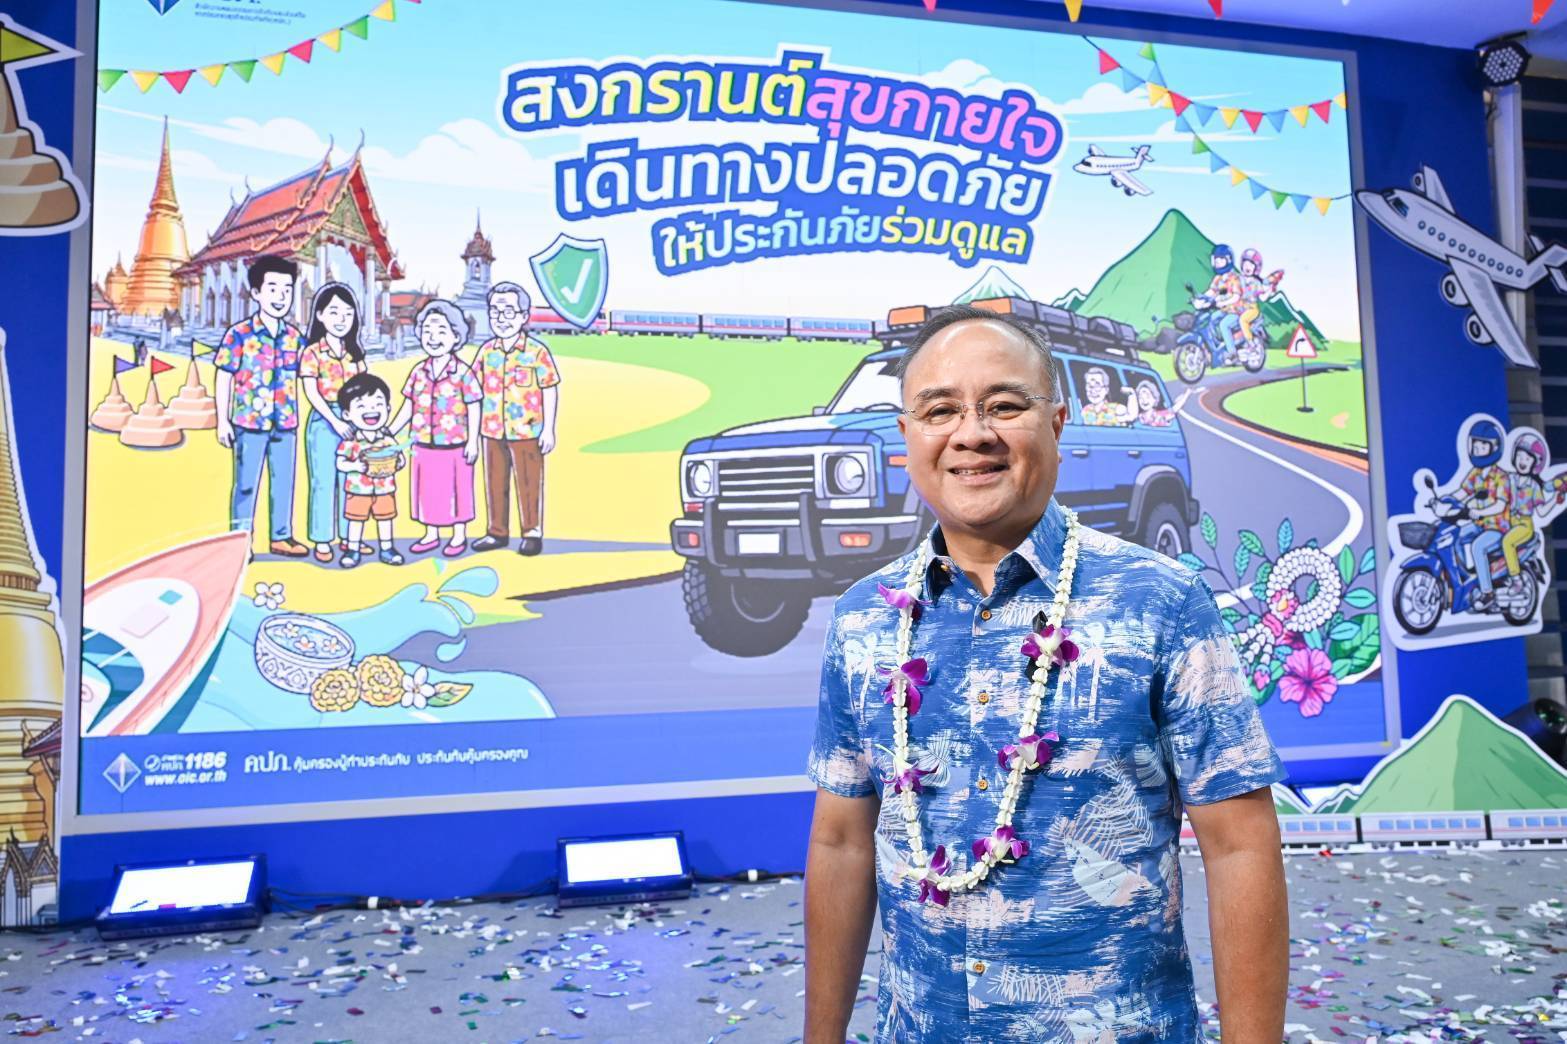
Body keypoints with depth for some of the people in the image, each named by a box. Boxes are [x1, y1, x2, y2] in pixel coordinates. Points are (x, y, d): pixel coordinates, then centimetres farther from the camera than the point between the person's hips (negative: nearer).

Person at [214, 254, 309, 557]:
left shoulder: (294, 335, 6)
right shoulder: (239, 333, -7)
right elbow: (224, 378, -4)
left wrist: (296, 417, 11)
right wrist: (222, 421, -5)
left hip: (286, 423, 4)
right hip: (249, 422, -4)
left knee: (284, 482, 12)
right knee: (246, 484, 5)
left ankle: (282, 536, 24)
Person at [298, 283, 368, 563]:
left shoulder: (354, 352, 9)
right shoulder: (312, 352, -6)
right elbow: (311, 392, -12)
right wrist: (334, 421, -19)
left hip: (351, 419, 5)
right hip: (324, 420, -5)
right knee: (324, 482, 1)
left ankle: (348, 536, 21)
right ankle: (322, 540, 10)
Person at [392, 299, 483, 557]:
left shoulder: (463, 372, -10)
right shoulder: (418, 371, 4)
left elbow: (473, 409, -8)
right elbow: (407, 408, 10)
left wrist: (473, 442, -10)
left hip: (454, 448, -5)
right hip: (424, 446, 5)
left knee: (455, 490, 7)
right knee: (427, 490, 13)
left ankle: (459, 536, 22)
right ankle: (431, 534, 29)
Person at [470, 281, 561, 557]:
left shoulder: (537, 352, -8)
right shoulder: (487, 350, 6)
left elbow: (550, 391, -6)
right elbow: (478, 389, 12)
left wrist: (549, 430, -8)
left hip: (527, 431, -5)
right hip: (493, 431, 5)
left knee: (529, 483, 4)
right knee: (494, 483, 12)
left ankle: (532, 533, 16)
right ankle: (497, 531, 25)